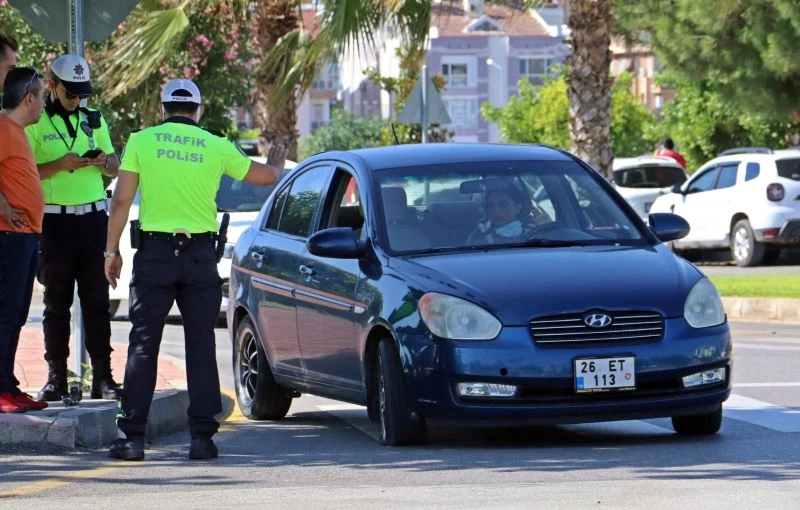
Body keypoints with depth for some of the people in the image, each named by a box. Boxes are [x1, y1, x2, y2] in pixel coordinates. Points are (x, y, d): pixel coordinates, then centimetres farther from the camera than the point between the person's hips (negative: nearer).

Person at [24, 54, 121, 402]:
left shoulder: (94, 120, 14)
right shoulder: (35, 123, 0)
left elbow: (114, 167, 19)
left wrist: (104, 162, -4)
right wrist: (59, 165, -18)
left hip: (93, 217, 3)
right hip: (55, 220, -3)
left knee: (97, 300, 0)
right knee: (57, 302, 1)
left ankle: (102, 376, 0)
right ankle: (56, 377, 5)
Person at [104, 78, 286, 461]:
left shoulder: (141, 141, 1)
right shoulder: (217, 147, 5)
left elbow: (121, 200, -2)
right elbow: (265, 176, 18)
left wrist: (112, 250, 7)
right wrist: (276, 164, 42)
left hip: (154, 252, -1)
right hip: (200, 254, 1)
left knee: (143, 343, 1)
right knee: (201, 344, 6)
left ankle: (132, 437, -3)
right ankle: (202, 437, 4)